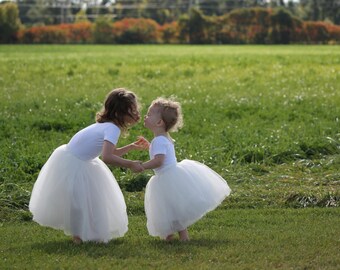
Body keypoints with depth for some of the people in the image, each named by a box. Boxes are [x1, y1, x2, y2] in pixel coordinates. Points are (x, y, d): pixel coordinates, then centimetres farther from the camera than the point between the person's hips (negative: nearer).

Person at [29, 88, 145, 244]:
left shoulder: (107, 124, 3)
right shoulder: (113, 129, -26)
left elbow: (111, 152, 18)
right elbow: (107, 157, -40)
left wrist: (131, 147, 7)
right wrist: (130, 164, -32)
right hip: (72, 165, -10)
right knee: (79, 200, -2)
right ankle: (78, 236, 11)